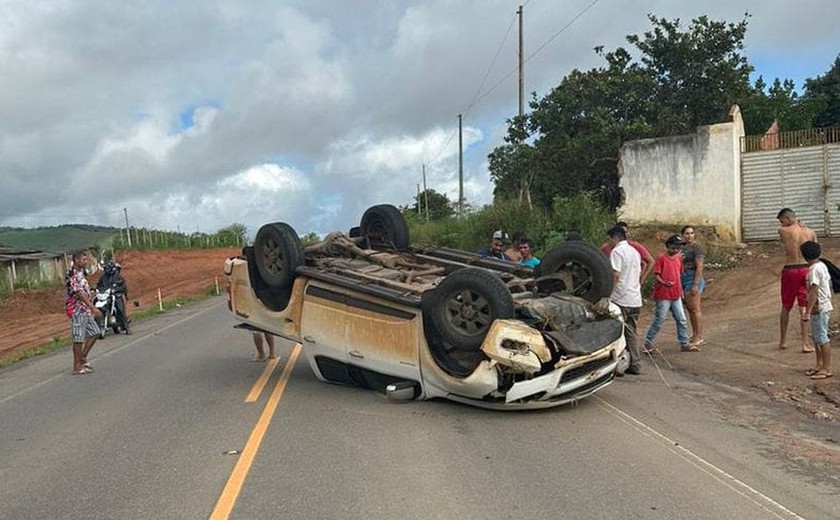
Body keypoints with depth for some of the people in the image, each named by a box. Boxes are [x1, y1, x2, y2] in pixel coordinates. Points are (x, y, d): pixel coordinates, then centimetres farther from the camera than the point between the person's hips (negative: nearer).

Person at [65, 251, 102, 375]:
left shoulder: (80, 274, 14)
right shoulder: (73, 276, -16)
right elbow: (80, 294, -23)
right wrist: (93, 308, -27)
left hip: (85, 311, 10)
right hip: (77, 311, -10)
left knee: (94, 333, 12)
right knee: (79, 339, -4)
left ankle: (82, 358, 20)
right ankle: (77, 367, 3)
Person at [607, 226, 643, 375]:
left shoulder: (617, 251, -9)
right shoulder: (635, 251, 17)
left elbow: (615, 275, -17)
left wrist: (607, 295, -14)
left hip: (621, 300, -8)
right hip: (636, 300, 8)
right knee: (631, 333, 12)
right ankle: (634, 365, 13)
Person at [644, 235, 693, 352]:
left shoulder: (679, 258, 10)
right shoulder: (661, 258, -9)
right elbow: (656, 274, -12)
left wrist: (680, 290, 17)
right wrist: (663, 283, -30)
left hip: (676, 295, 7)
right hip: (663, 295, -7)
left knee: (682, 320, 9)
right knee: (659, 320, -1)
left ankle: (684, 344, 18)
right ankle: (648, 343, 11)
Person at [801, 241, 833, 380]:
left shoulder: (814, 270, -20)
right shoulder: (823, 266, 9)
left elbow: (814, 292, -24)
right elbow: (829, 284, 16)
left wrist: (807, 312, -23)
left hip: (819, 308, -10)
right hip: (825, 305, 10)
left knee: (822, 338, -3)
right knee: (816, 337, 17)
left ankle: (827, 369, 3)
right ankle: (819, 365, 26)